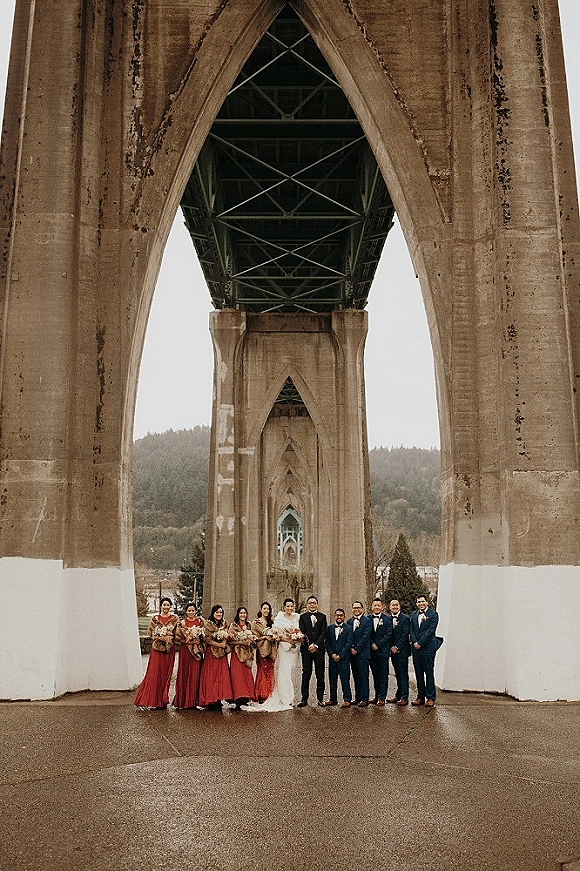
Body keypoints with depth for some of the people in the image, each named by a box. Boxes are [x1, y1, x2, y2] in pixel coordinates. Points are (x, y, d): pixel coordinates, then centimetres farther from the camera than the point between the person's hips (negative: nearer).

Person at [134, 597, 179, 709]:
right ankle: (152, 701, 3)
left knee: (166, 674, 3)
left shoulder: (175, 619, 5)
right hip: (157, 648, -1)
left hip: (169, 649, 1)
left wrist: (170, 637, -16)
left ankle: (163, 701, 12)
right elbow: (151, 633, 1)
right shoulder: (154, 619, 4)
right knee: (154, 674, -4)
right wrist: (162, 638, -12)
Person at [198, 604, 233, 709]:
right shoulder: (208, 624, -4)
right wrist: (220, 644, -13)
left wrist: (224, 643, -7)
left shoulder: (224, 624, 13)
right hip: (211, 652, -5)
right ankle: (210, 700, -4)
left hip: (222, 653, 5)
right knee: (210, 676, -6)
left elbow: (226, 638, 14)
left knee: (222, 675, 0)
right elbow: (208, 639, -10)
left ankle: (219, 698, 4)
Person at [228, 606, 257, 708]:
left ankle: (247, 697, 2)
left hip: (247, 653, 4)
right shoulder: (233, 625, 0)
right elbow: (230, 640, -6)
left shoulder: (249, 625, 14)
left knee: (247, 674, -2)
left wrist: (251, 640, 1)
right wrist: (243, 642, -14)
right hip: (237, 652, -4)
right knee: (238, 674, -10)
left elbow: (253, 638, 23)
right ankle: (239, 699, -10)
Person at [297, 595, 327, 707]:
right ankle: (304, 699, 5)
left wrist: (316, 645, -11)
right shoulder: (303, 617, 7)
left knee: (320, 674, 3)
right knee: (306, 674, 1)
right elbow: (302, 633, -1)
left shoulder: (322, 616, 8)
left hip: (319, 649, 0)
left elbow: (323, 632, 0)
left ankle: (320, 698, 10)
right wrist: (309, 645, -14)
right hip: (306, 649, 0)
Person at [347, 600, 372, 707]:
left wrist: (356, 649, -12)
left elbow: (365, 637, -10)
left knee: (363, 677, -4)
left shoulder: (367, 621, -4)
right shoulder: (349, 621, 14)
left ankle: (364, 699, -1)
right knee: (356, 677, 9)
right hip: (352, 653, 6)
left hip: (362, 653, -5)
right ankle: (358, 698, 15)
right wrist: (351, 648, -3)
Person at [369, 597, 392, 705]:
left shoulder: (387, 619, 0)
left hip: (383, 651, -3)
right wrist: (372, 644, -9)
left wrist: (378, 645, -11)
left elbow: (388, 634, -6)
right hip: (372, 651, 3)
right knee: (375, 675, 9)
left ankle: (382, 698, 2)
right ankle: (377, 696, 16)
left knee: (383, 675, -1)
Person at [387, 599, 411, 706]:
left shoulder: (405, 618, -5)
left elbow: (405, 635, -10)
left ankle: (404, 698, -1)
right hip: (393, 650, 5)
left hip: (402, 650, -5)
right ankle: (398, 696, 17)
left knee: (403, 674, -4)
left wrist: (397, 647, -13)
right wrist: (391, 647, -3)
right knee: (398, 675, 11)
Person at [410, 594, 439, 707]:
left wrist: (420, 643, -13)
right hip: (416, 648, 5)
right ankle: (420, 697, 16)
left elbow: (430, 630, -10)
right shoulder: (414, 614, 14)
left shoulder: (433, 614, -3)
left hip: (428, 648, -5)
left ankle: (430, 698, 5)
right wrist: (414, 642, -6)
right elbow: (411, 629, 9)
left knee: (429, 673, -1)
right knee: (418, 673, 9)